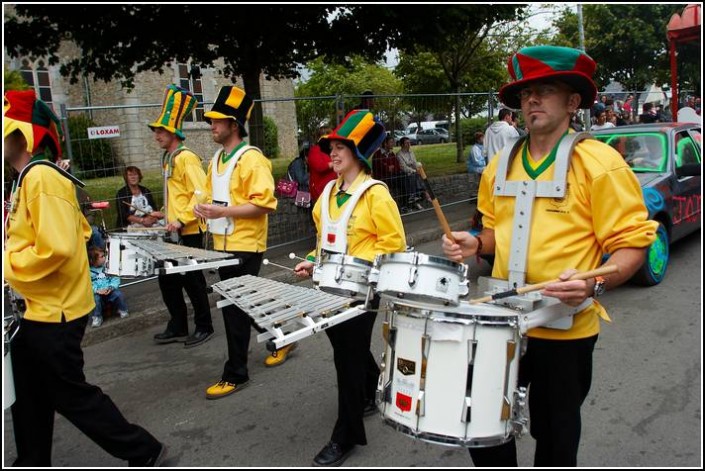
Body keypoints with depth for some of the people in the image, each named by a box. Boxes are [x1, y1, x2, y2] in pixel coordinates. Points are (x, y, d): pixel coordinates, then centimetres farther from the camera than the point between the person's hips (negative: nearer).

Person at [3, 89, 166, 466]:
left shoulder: (41, 178, -21)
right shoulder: (32, 177, 11)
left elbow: (57, 248, -29)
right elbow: (80, 231, 17)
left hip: (55, 311, -10)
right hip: (42, 307, 10)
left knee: (71, 395, 1)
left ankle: (144, 452, 13)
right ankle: (32, 461, 38)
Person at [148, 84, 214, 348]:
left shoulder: (187, 158, -14)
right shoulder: (167, 158, 13)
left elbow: (202, 193, -22)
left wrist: (182, 219, -23)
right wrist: (167, 215, 18)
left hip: (189, 232, -9)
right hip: (173, 232, 9)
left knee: (192, 280, 1)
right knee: (167, 280, 12)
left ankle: (204, 327, 16)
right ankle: (177, 327, 24)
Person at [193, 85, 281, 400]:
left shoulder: (251, 159, -15)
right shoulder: (217, 158, 13)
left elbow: (264, 203, -21)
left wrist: (223, 212, -25)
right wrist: (204, 207, 0)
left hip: (245, 248, -9)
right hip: (223, 245, 9)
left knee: (236, 308, -2)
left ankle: (235, 374, 10)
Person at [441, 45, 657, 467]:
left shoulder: (598, 162, -11)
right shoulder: (501, 165, 6)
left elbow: (632, 242, -11)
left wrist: (595, 284, -28)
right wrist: (476, 244, -2)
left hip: (565, 329, -4)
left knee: (555, 437, 15)